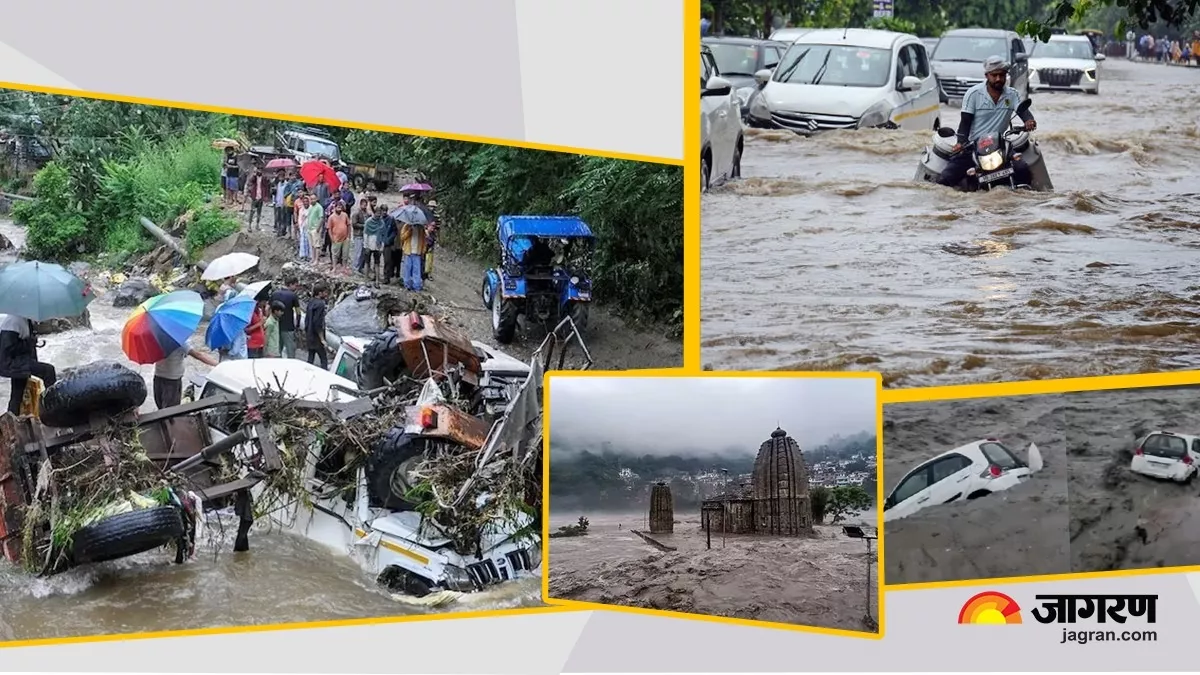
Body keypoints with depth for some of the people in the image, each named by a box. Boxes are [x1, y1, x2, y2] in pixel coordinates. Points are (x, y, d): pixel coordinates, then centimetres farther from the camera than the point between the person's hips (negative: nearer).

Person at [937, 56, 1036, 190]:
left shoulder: (1012, 95, 8)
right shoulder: (974, 93, -1)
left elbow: (1023, 111, -6)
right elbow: (965, 120, -5)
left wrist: (1029, 121, -32)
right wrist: (961, 142, -22)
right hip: (972, 146, -2)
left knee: (1022, 169, -22)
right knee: (945, 180, -16)